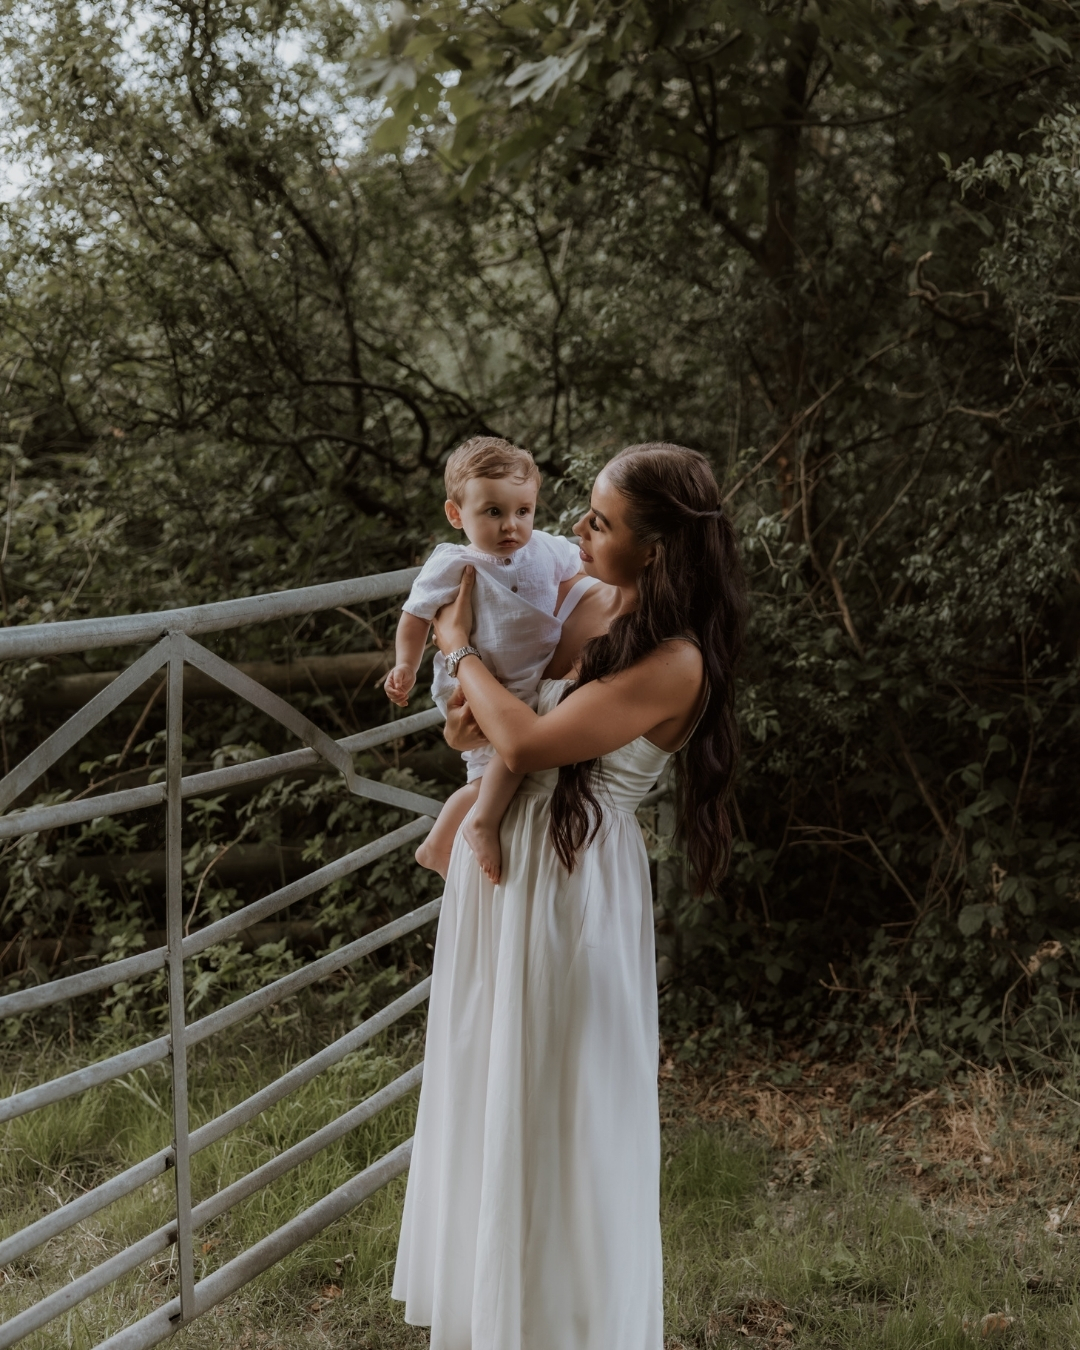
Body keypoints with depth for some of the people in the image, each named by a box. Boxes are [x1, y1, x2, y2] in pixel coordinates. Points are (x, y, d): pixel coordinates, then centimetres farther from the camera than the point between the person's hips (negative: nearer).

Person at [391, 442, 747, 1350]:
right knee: (489, 1084, 20)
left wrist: (462, 644, -12)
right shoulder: (581, 600, 1)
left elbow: (529, 742, -26)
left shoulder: (673, 663, -22)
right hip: (497, 859, 8)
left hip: (570, 886, -8)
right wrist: (470, 711, -7)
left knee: (557, 1108, 6)